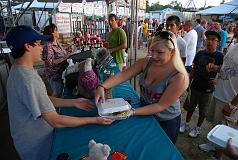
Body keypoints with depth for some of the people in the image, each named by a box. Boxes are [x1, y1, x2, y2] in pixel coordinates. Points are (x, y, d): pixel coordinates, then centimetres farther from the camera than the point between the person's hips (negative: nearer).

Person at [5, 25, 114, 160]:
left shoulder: (19, 70, -1)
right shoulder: (28, 80, -33)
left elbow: (44, 100, 3)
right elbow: (56, 121, -31)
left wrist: (74, 102, -4)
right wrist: (94, 120, -25)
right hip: (36, 145, -8)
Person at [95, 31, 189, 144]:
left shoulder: (179, 77, -27)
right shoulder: (146, 63, -14)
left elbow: (161, 105, -26)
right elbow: (122, 75, -19)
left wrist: (133, 112, -32)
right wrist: (102, 87, -34)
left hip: (166, 123, -4)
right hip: (145, 115, 4)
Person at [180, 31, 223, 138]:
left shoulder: (219, 56, -10)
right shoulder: (200, 54, -1)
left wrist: (215, 67, -25)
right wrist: (189, 82, 6)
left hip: (207, 89, -2)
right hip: (195, 86, 3)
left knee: (203, 111, 14)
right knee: (190, 107, 16)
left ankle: (198, 128, 34)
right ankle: (186, 124, 36)